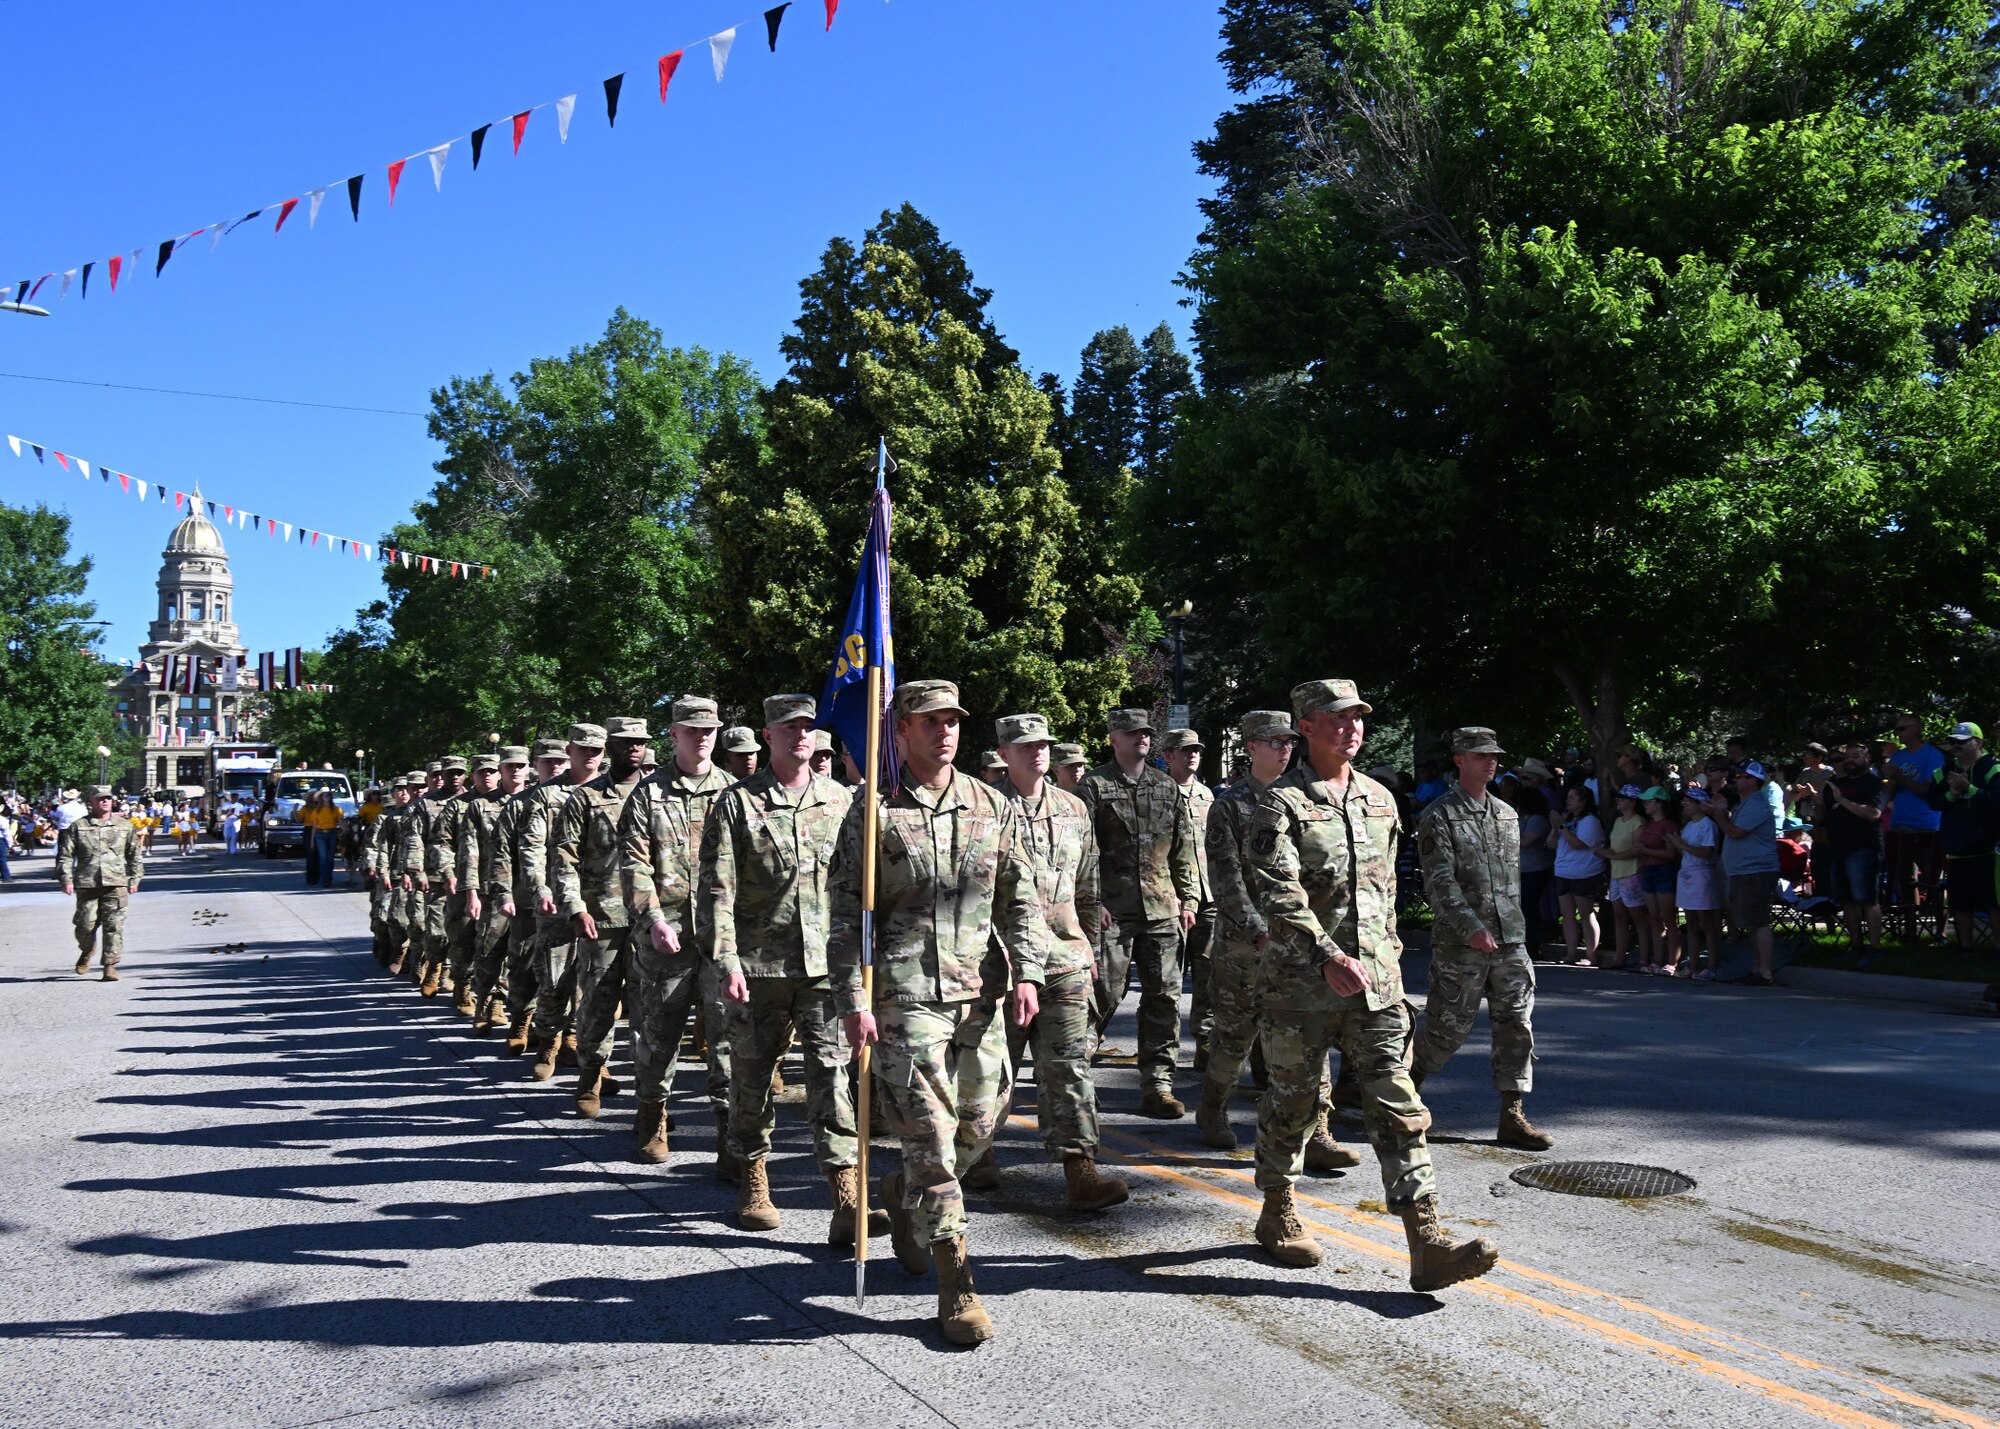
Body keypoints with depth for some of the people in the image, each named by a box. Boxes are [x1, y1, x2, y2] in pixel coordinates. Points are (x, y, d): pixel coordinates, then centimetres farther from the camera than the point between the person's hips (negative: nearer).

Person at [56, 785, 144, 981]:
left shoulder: (125, 826, 11)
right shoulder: (77, 826, 7)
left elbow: (135, 855, 15)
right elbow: (65, 855, 5)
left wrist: (134, 879, 9)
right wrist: (66, 879, -4)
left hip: (116, 884, 0)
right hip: (87, 884, 0)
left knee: (114, 926, -5)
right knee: (86, 925, 3)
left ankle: (110, 964, 1)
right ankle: (87, 952, 33)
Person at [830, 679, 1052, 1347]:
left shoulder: (993, 807, 9)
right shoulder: (872, 813, -2)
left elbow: (1020, 896, 11)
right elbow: (846, 915, -3)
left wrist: (1027, 971, 0)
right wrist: (851, 1000, -9)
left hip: (982, 992, 5)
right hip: (906, 997, -4)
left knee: (979, 1124, 12)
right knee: (931, 1136, -5)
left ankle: (904, 1195, 41)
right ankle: (956, 1285, 5)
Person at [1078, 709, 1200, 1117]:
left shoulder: (1167, 787, 15)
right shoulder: (1095, 786, 0)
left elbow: (1184, 848, 17)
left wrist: (1188, 898, 10)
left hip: (1162, 909, 5)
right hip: (1112, 909, -5)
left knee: (1164, 996, 4)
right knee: (1104, 994, -5)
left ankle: (1157, 1085, 11)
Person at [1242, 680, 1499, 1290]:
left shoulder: (1380, 799, 13)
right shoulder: (1280, 804, -8)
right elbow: (1278, 894, -19)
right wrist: (1328, 957, -28)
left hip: (1376, 983, 5)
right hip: (1301, 982, -5)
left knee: (1397, 1106, -2)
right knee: (1291, 1102, 9)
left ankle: (1426, 1244, -3)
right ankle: (1277, 1215, 29)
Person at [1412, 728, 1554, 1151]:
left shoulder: (1507, 814, 14)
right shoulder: (1439, 816, -7)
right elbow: (1440, 881, -14)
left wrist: (1513, 924, 18)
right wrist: (1472, 928, -21)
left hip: (1511, 941, 6)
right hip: (1460, 944, -6)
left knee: (1516, 1026, 3)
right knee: (1449, 1027, -1)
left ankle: (1512, 1116, 9)